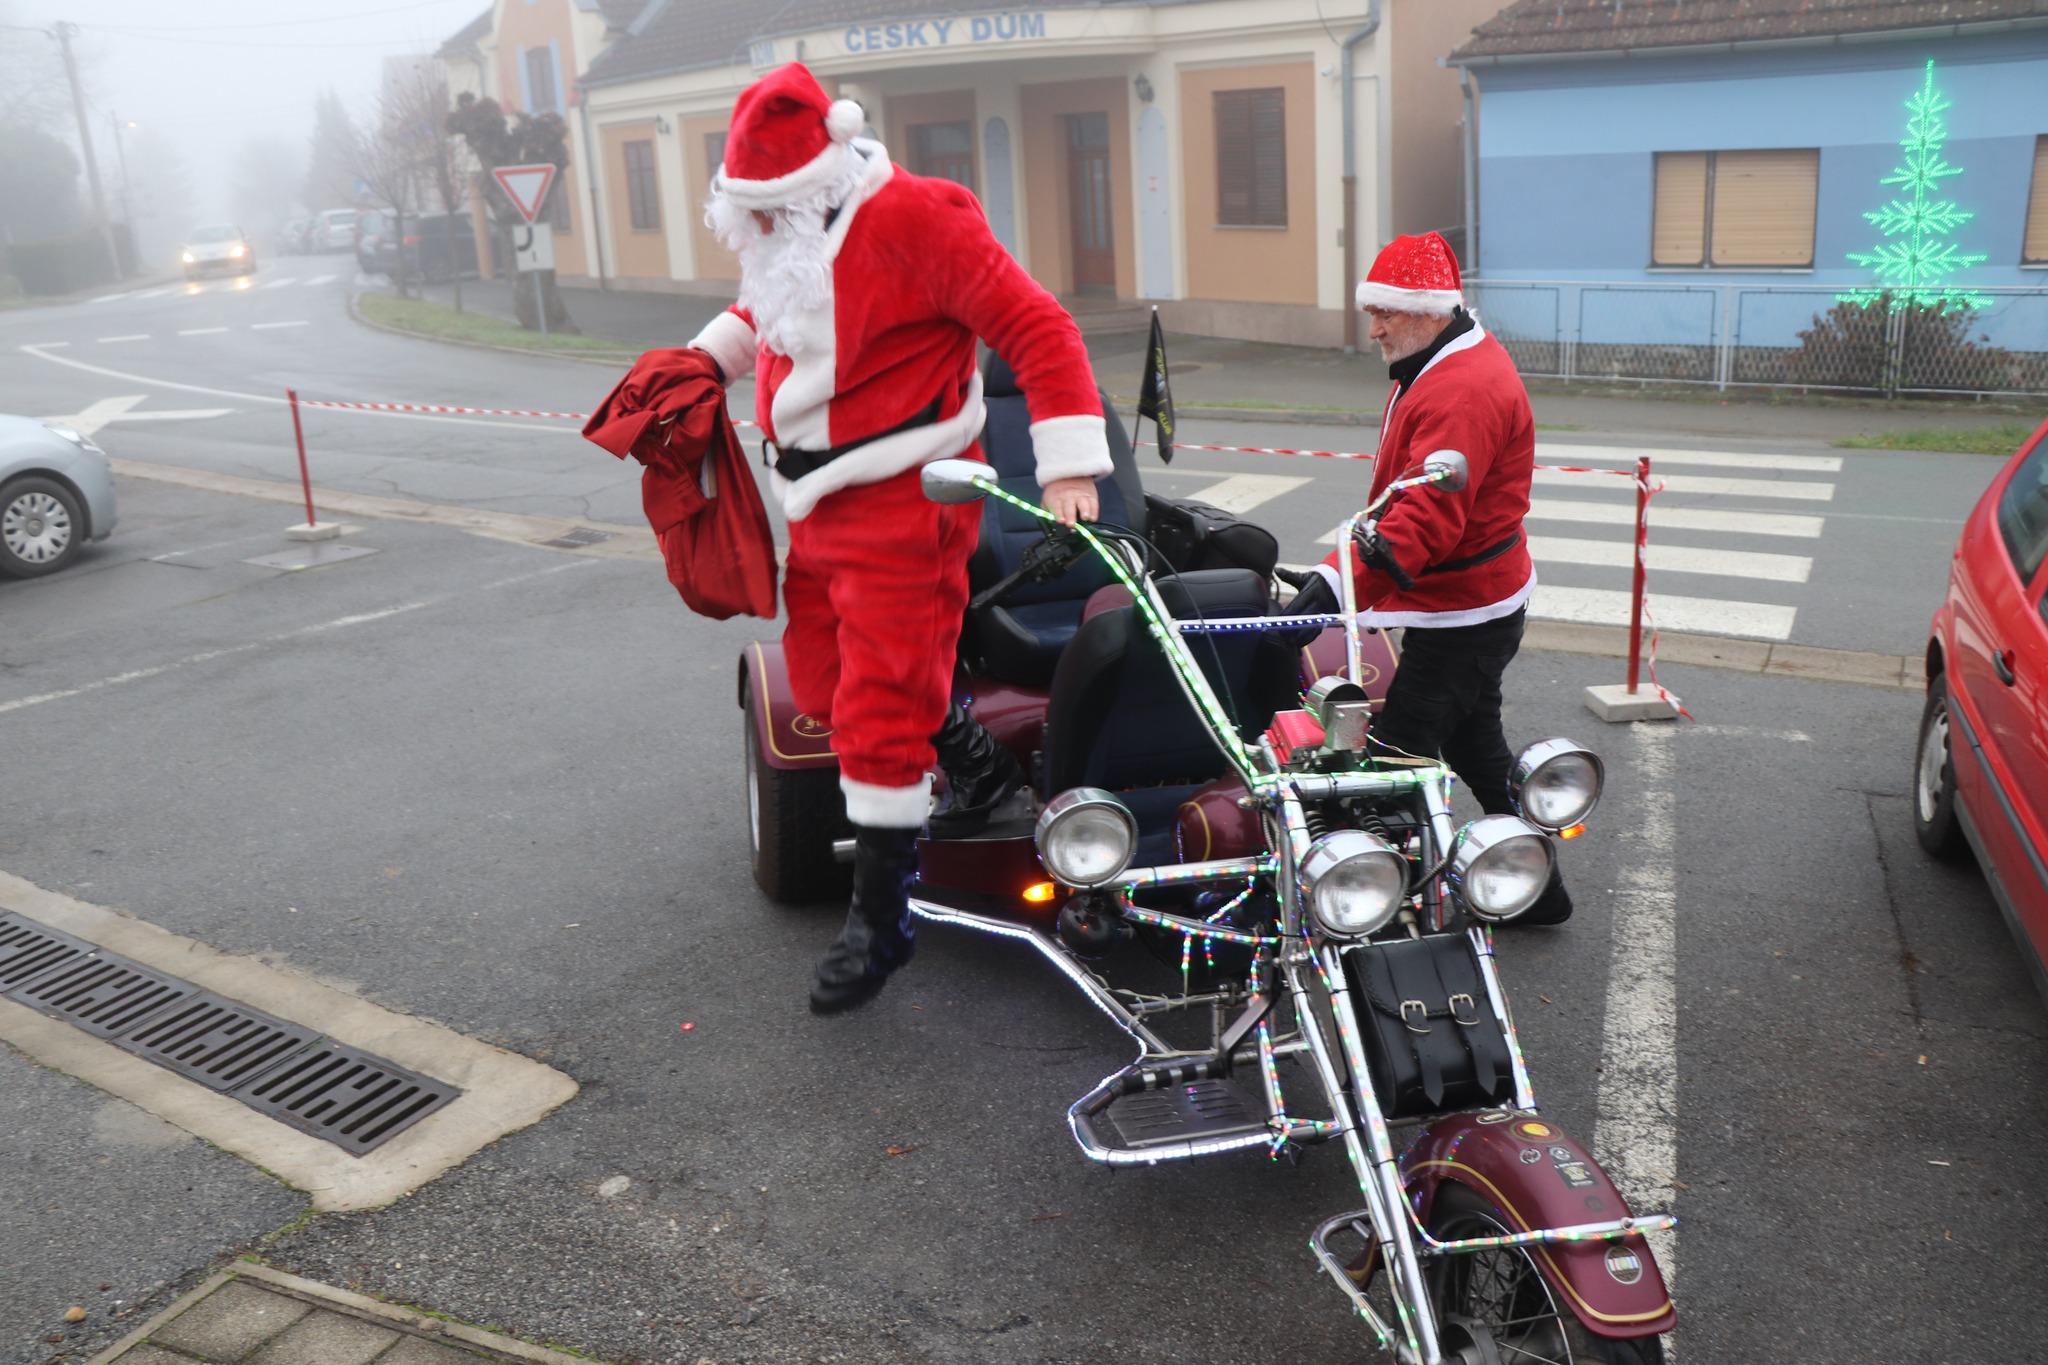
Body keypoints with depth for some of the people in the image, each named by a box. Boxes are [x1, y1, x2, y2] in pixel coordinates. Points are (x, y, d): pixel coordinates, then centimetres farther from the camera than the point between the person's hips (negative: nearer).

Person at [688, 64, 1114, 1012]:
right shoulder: (786, 239, 7)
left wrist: (1067, 465, -24)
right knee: (821, 685, 17)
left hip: (902, 505, -9)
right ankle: (978, 767, 37)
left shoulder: (913, 221, -18)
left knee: (879, 714, -7)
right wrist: (708, 357, 13)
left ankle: (881, 918, 7)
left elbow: (1037, 329, -19)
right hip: (819, 505, 9)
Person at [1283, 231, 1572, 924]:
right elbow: (1413, 494, 17)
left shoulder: (1462, 392, -24)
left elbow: (1428, 516, -35)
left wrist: (1338, 586, -43)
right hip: (1473, 601, 11)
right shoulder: (1456, 364, 11)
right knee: (1472, 743, 20)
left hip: (1463, 613, -11)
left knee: (1401, 750, -6)